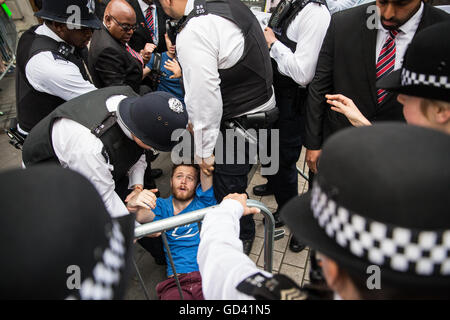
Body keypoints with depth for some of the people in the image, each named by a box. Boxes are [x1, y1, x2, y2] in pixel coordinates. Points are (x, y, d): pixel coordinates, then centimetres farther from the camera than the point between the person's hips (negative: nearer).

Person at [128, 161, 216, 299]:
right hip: (177, 282, 1)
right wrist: (132, 206, -27)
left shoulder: (203, 200, 12)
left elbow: (206, 172, -3)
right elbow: (143, 216, -6)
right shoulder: (162, 205, 14)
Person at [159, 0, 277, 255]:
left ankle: (244, 238, 31)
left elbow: (203, 98, -25)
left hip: (241, 123, -10)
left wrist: (204, 151, -14)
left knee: (228, 191, 7)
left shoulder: (193, 32, -24)